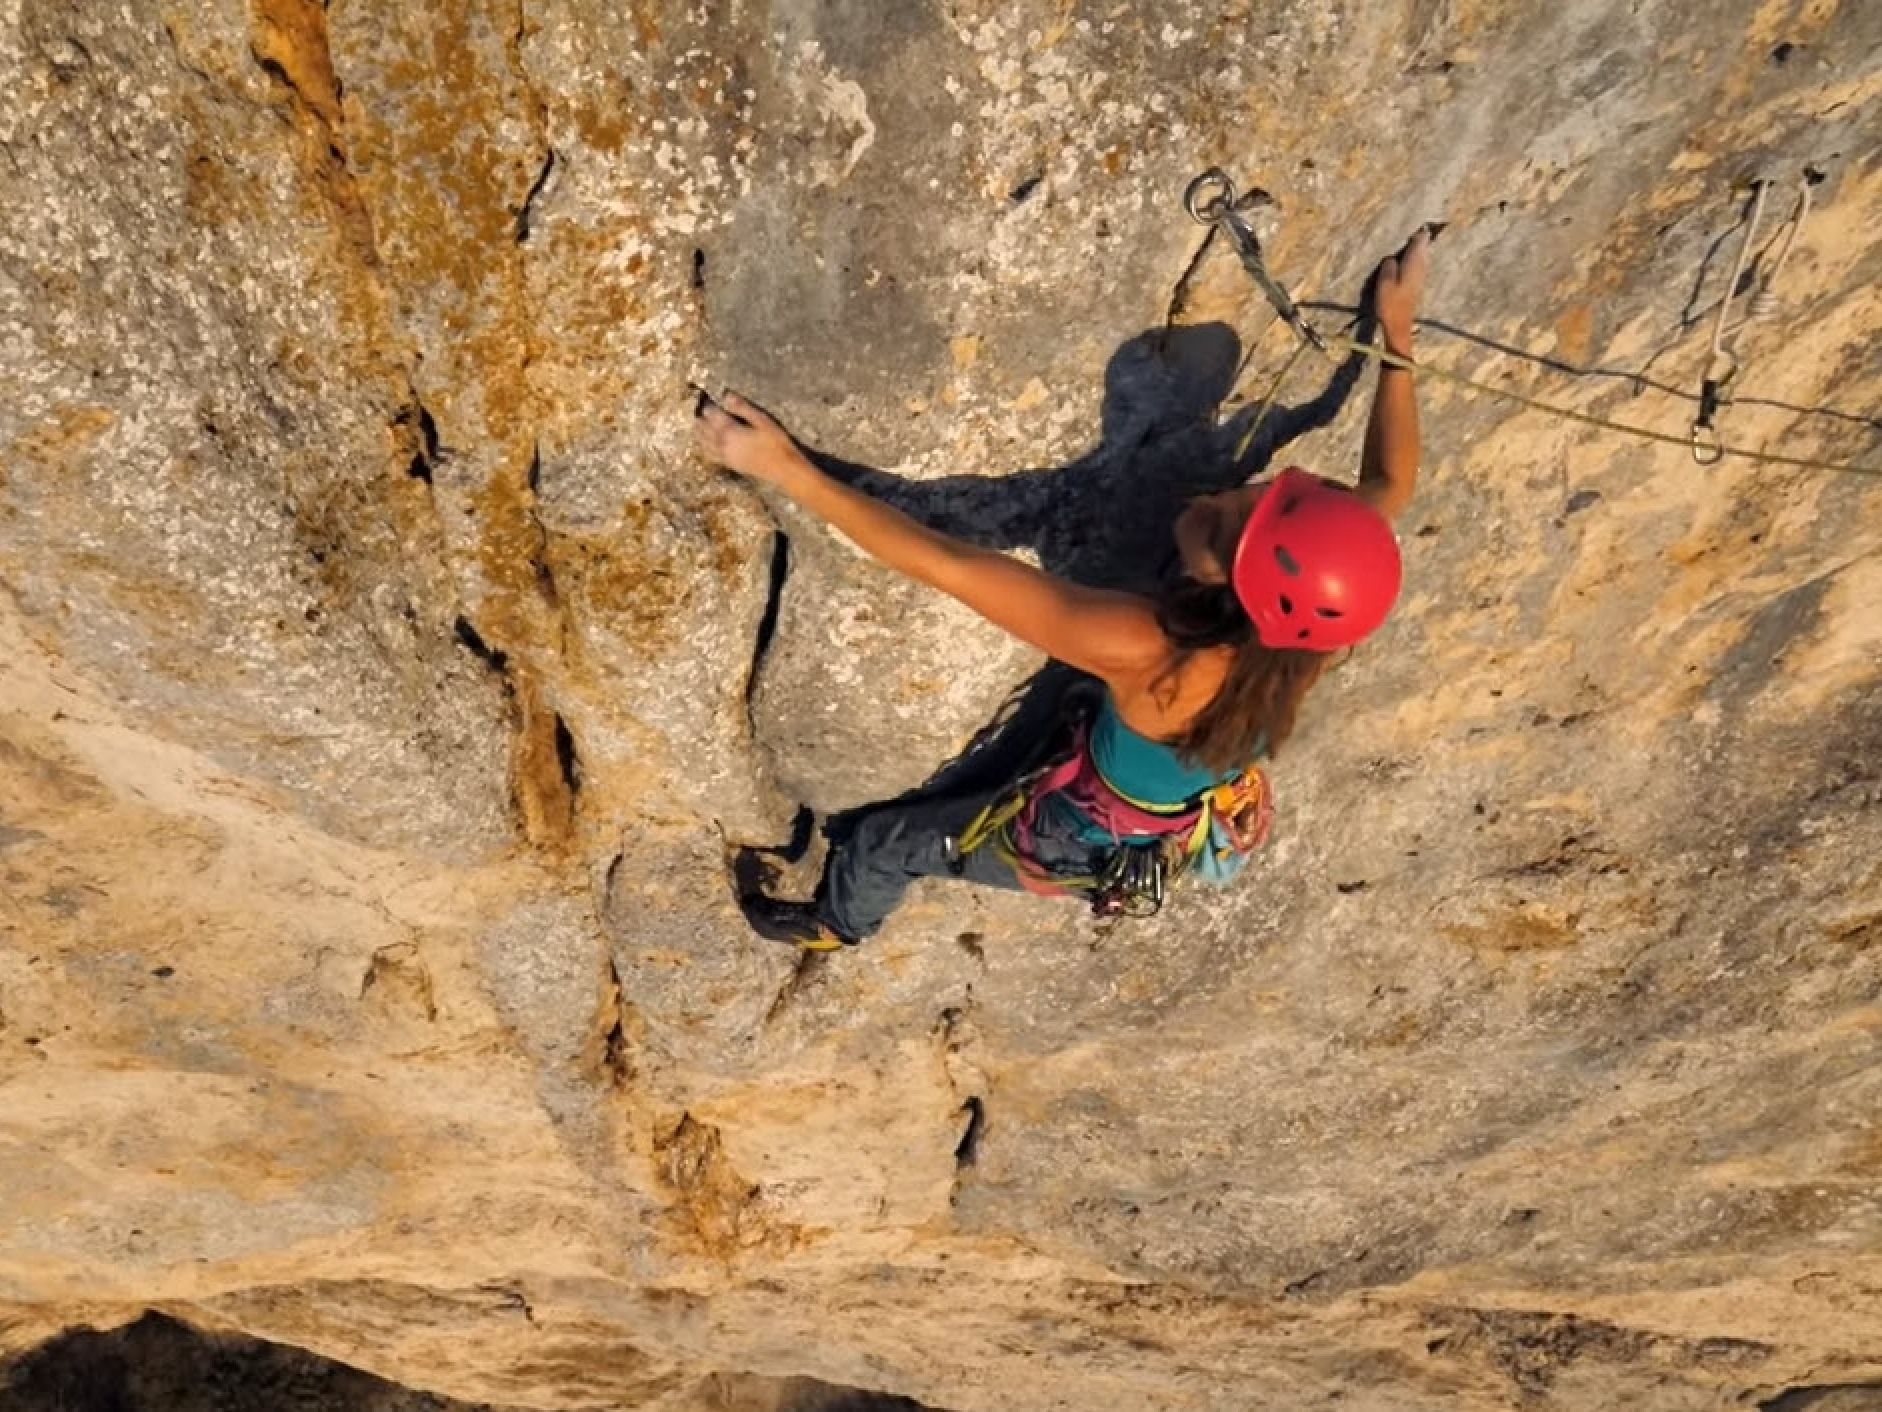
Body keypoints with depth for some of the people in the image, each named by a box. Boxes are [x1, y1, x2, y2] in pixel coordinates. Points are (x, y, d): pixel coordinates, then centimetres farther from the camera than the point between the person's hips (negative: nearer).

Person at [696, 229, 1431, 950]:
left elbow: (945, 564, -43)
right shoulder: (1309, 624, -29)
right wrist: (1397, 335, -1)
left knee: (884, 844, 21)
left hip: (1087, 844, -5)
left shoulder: (1140, 650, -47)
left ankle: (835, 924, 54)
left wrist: (789, 470, -39)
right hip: (1188, 829, 5)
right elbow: (1390, 483, -8)